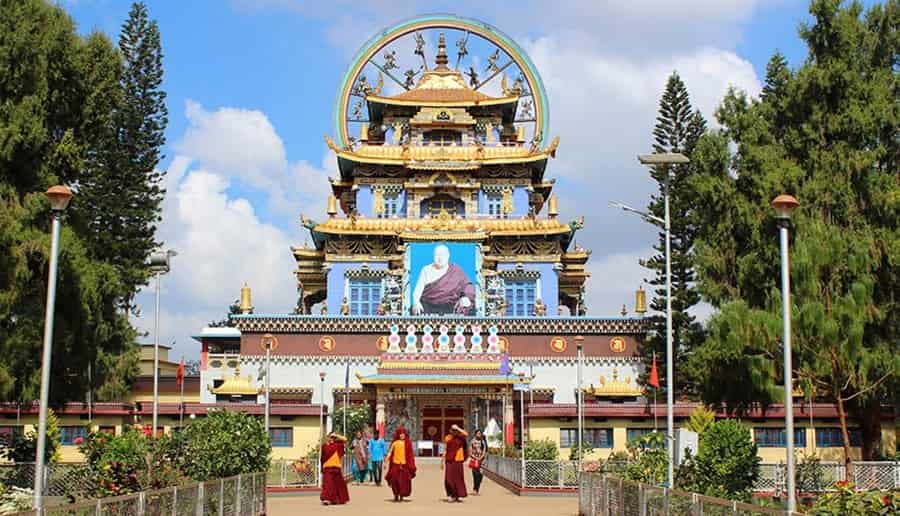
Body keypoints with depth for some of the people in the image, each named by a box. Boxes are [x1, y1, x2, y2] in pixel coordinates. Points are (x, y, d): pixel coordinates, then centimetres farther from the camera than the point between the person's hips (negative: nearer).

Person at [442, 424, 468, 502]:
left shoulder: (460, 437, 0)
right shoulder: (448, 438, 8)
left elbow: (466, 434, -21)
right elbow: (445, 449, 13)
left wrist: (457, 428, -15)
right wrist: (443, 460, 11)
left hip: (458, 460, -2)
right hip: (449, 461, 2)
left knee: (458, 478, 1)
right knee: (448, 478, -1)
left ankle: (460, 495, 12)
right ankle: (451, 495, 13)